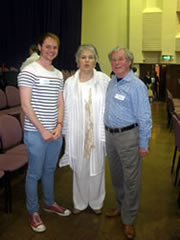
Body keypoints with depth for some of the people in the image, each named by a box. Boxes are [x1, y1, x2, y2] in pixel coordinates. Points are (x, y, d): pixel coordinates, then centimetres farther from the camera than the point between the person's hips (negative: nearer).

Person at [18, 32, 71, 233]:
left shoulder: (59, 75, 10)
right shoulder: (29, 72, -10)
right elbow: (26, 105, -14)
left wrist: (59, 126, -2)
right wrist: (42, 129, -16)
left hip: (55, 132, 6)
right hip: (36, 133, -6)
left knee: (50, 170, 20)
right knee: (35, 173, 6)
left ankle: (49, 203, 39)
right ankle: (33, 212, 24)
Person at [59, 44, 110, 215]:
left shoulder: (104, 80, -5)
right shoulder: (70, 83, -1)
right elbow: (66, 109, 3)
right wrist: (66, 132, 4)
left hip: (97, 133, -1)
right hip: (77, 134, 1)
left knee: (97, 167, 13)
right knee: (79, 168, 12)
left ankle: (96, 202, 35)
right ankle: (80, 202, 34)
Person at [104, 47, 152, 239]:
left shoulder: (136, 85, -14)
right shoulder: (111, 83, 8)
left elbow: (144, 117, -15)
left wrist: (143, 144, -14)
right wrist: (107, 132, 15)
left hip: (128, 136, -7)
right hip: (110, 135, 7)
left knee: (130, 180, 3)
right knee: (116, 176, 19)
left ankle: (128, 220, 18)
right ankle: (121, 207, 40)